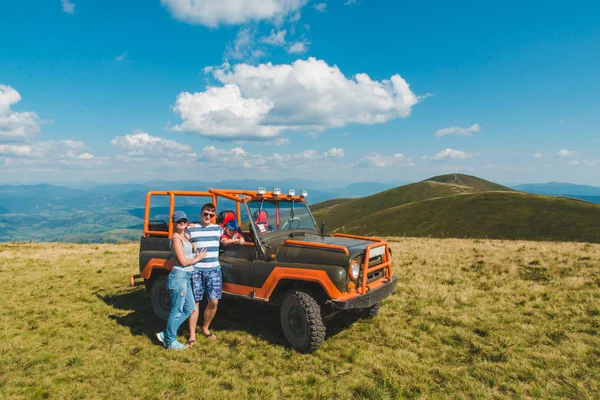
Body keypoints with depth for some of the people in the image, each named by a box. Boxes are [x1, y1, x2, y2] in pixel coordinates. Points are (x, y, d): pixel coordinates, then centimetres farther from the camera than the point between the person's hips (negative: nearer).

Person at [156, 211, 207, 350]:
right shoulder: (176, 238, -13)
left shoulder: (185, 236, 14)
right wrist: (198, 258, -1)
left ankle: (166, 334, 23)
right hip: (179, 276, -9)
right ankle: (170, 342, 18)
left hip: (186, 277, 9)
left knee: (189, 309, 14)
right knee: (176, 311, 2)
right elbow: (183, 261, -15)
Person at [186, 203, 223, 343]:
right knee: (194, 301, 4)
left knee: (213, 302, 2)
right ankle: (192, 334, 16)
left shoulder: (218, 229, 9)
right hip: (196, 269, -2)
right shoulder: (191, 229, 0)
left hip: (214, 269, 3)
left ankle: (205, 328, 25)